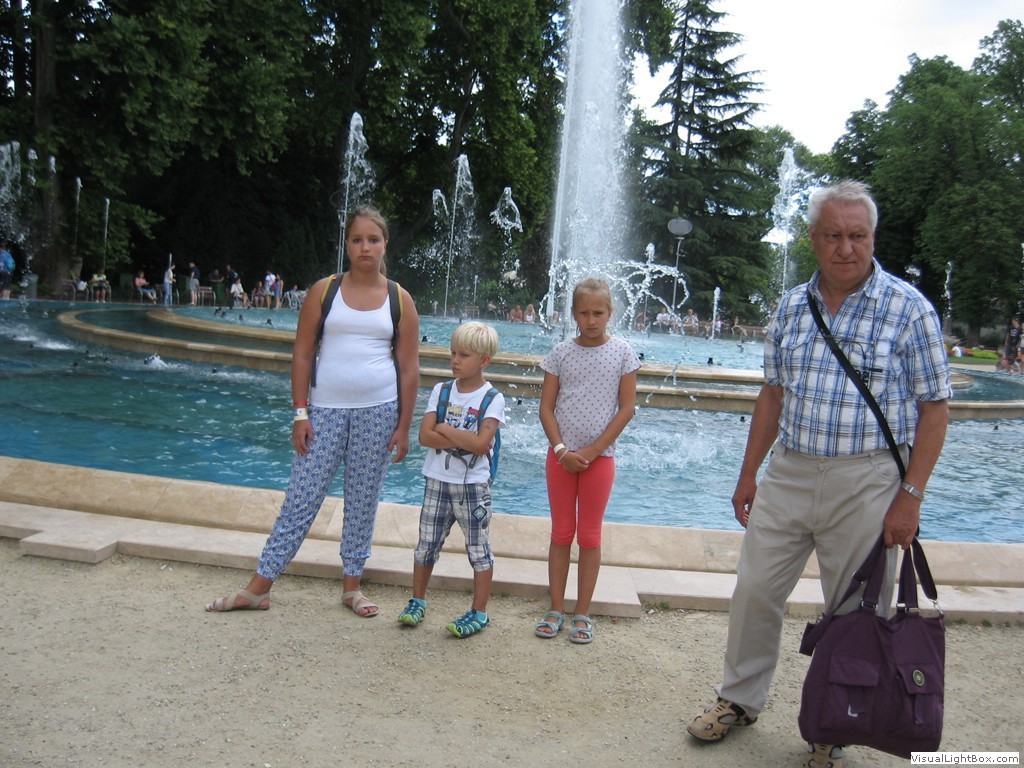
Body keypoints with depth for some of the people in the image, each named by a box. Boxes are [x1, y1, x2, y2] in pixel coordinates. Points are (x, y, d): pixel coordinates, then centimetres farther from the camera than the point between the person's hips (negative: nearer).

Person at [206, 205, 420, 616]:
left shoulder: (400, 300, 2)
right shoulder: (324, 291, 2)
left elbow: (409, 368, 3)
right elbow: (302, 355, 1)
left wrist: (403, 426, -1)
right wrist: (301, 413, -5)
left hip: (378, 411, 1)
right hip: (325, 408, 0)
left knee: (362, 502, 9)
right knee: (301, 498, 2)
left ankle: (352, 585, 22)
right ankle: (259, 586, 12)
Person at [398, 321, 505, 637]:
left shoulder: (492, 398, -8)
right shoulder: (441, 390, 3)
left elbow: (481, 444, -21)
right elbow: (424, 436, -7)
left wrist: (444, 429, -13)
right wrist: (464, 441, -16)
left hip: (474, 485, -4)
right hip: (437, 481, 4)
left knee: (478, 548, 6)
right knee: (427, 544, 13)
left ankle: (479, 612, 18)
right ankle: (417, 601, 30)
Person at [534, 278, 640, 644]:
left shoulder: (623, 353, -3)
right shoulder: (561, 352, 0)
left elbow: (626, 408, -4)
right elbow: (546, 407, 0)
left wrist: (591, 452, -10)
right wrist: (562, 450, -12)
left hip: (600, 457, -1)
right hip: (561, 455, 1)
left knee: (589, 536, 8)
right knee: (561, 533, 9)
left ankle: (583, 613, 18)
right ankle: (556, 609, 19)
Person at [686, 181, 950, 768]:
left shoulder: (909, 308, -8)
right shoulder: (792, 307, 6)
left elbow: (935, 407, -7)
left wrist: (910, 497, -12)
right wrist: (749, 473, 12)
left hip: (865, 482, -4)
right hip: (788, 473, 4)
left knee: (855, 612, 8)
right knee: (755, 592, 10)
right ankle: (741, 700, 30)